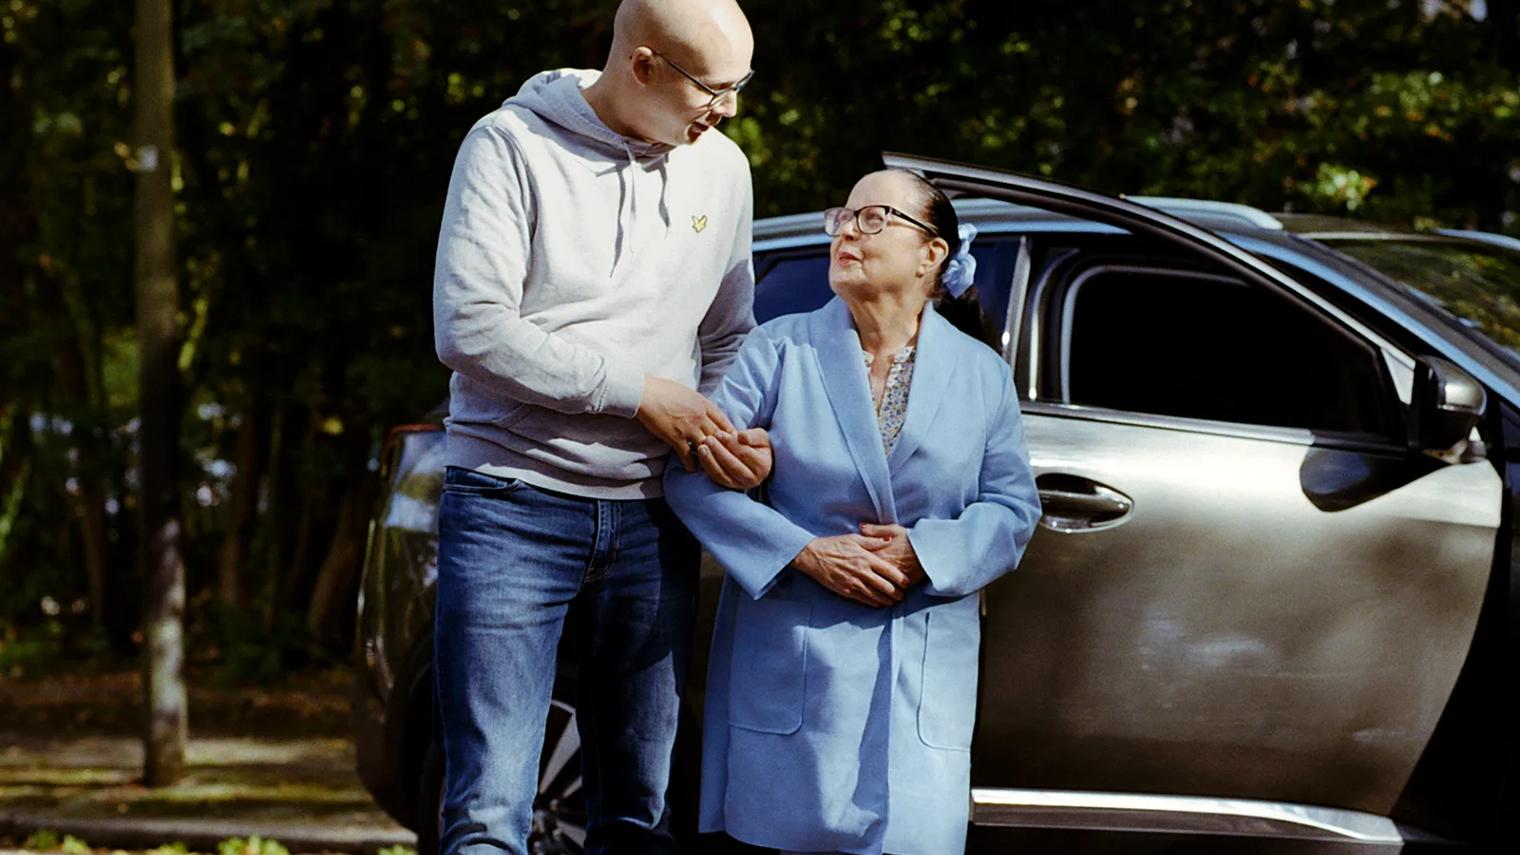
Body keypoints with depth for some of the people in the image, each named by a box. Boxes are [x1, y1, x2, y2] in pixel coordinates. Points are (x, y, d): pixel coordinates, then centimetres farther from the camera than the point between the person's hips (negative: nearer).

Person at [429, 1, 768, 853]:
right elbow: (471, 328, -15)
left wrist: (731, 432, -2)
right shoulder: (513, 146, -7)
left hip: (649, 520, 5)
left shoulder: (721, 167, 10)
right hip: (514, 510, -5)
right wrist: (638, 393, -14)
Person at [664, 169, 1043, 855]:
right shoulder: (779, 350, 3)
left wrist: (927, 554, -12)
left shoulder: (982, 374, 9)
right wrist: (804, 552, -14)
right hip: (796, 651, -1)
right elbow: (693, 470, -4)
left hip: (925, 663, 1)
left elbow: (1012, 506, 7)